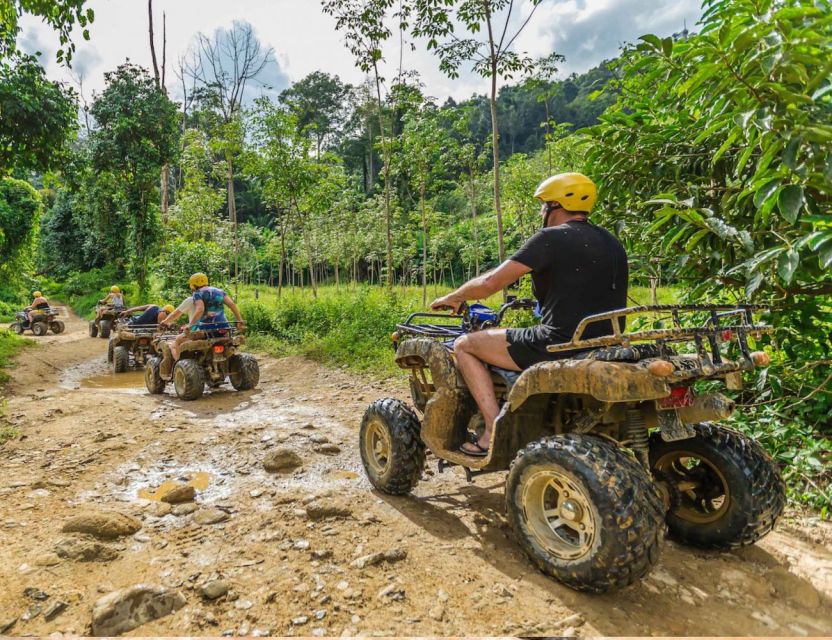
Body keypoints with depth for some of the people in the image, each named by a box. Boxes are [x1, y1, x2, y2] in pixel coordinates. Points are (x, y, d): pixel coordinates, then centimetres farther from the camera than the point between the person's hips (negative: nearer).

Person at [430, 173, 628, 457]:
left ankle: (495, 431, -3)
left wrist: (452, 298, 7)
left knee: (464, 345, 4)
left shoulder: (551, 238, -9)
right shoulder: (612, 243, 14)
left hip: (559, 345, -9)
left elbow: (489, 283, -10)